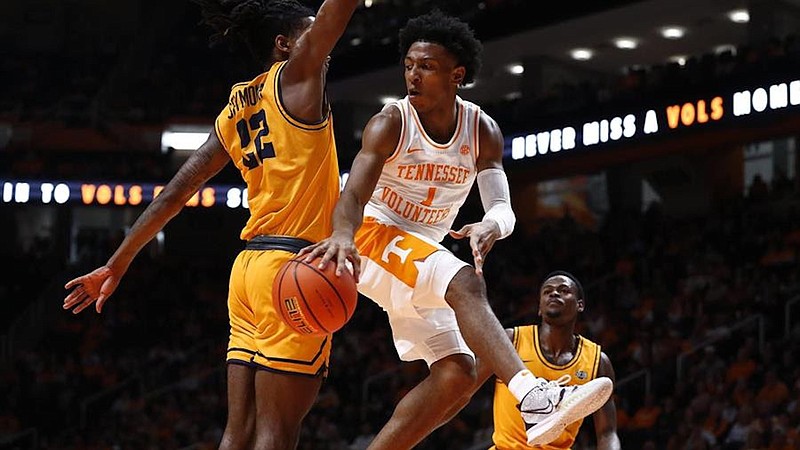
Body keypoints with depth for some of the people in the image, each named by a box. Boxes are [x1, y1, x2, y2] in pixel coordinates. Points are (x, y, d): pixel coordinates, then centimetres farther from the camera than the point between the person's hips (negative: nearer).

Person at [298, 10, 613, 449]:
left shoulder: (482, 131, -3)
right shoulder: (390, 124, -16)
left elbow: (503, 207, -12)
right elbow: (353, 195, -29)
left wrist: (491, 225, -39)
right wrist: (342, 237, -53)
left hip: (423, 254, 7)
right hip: (376, 238, -7)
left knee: (457, 373, -5)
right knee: (466, 282, -33)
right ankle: (536, 398, -51)